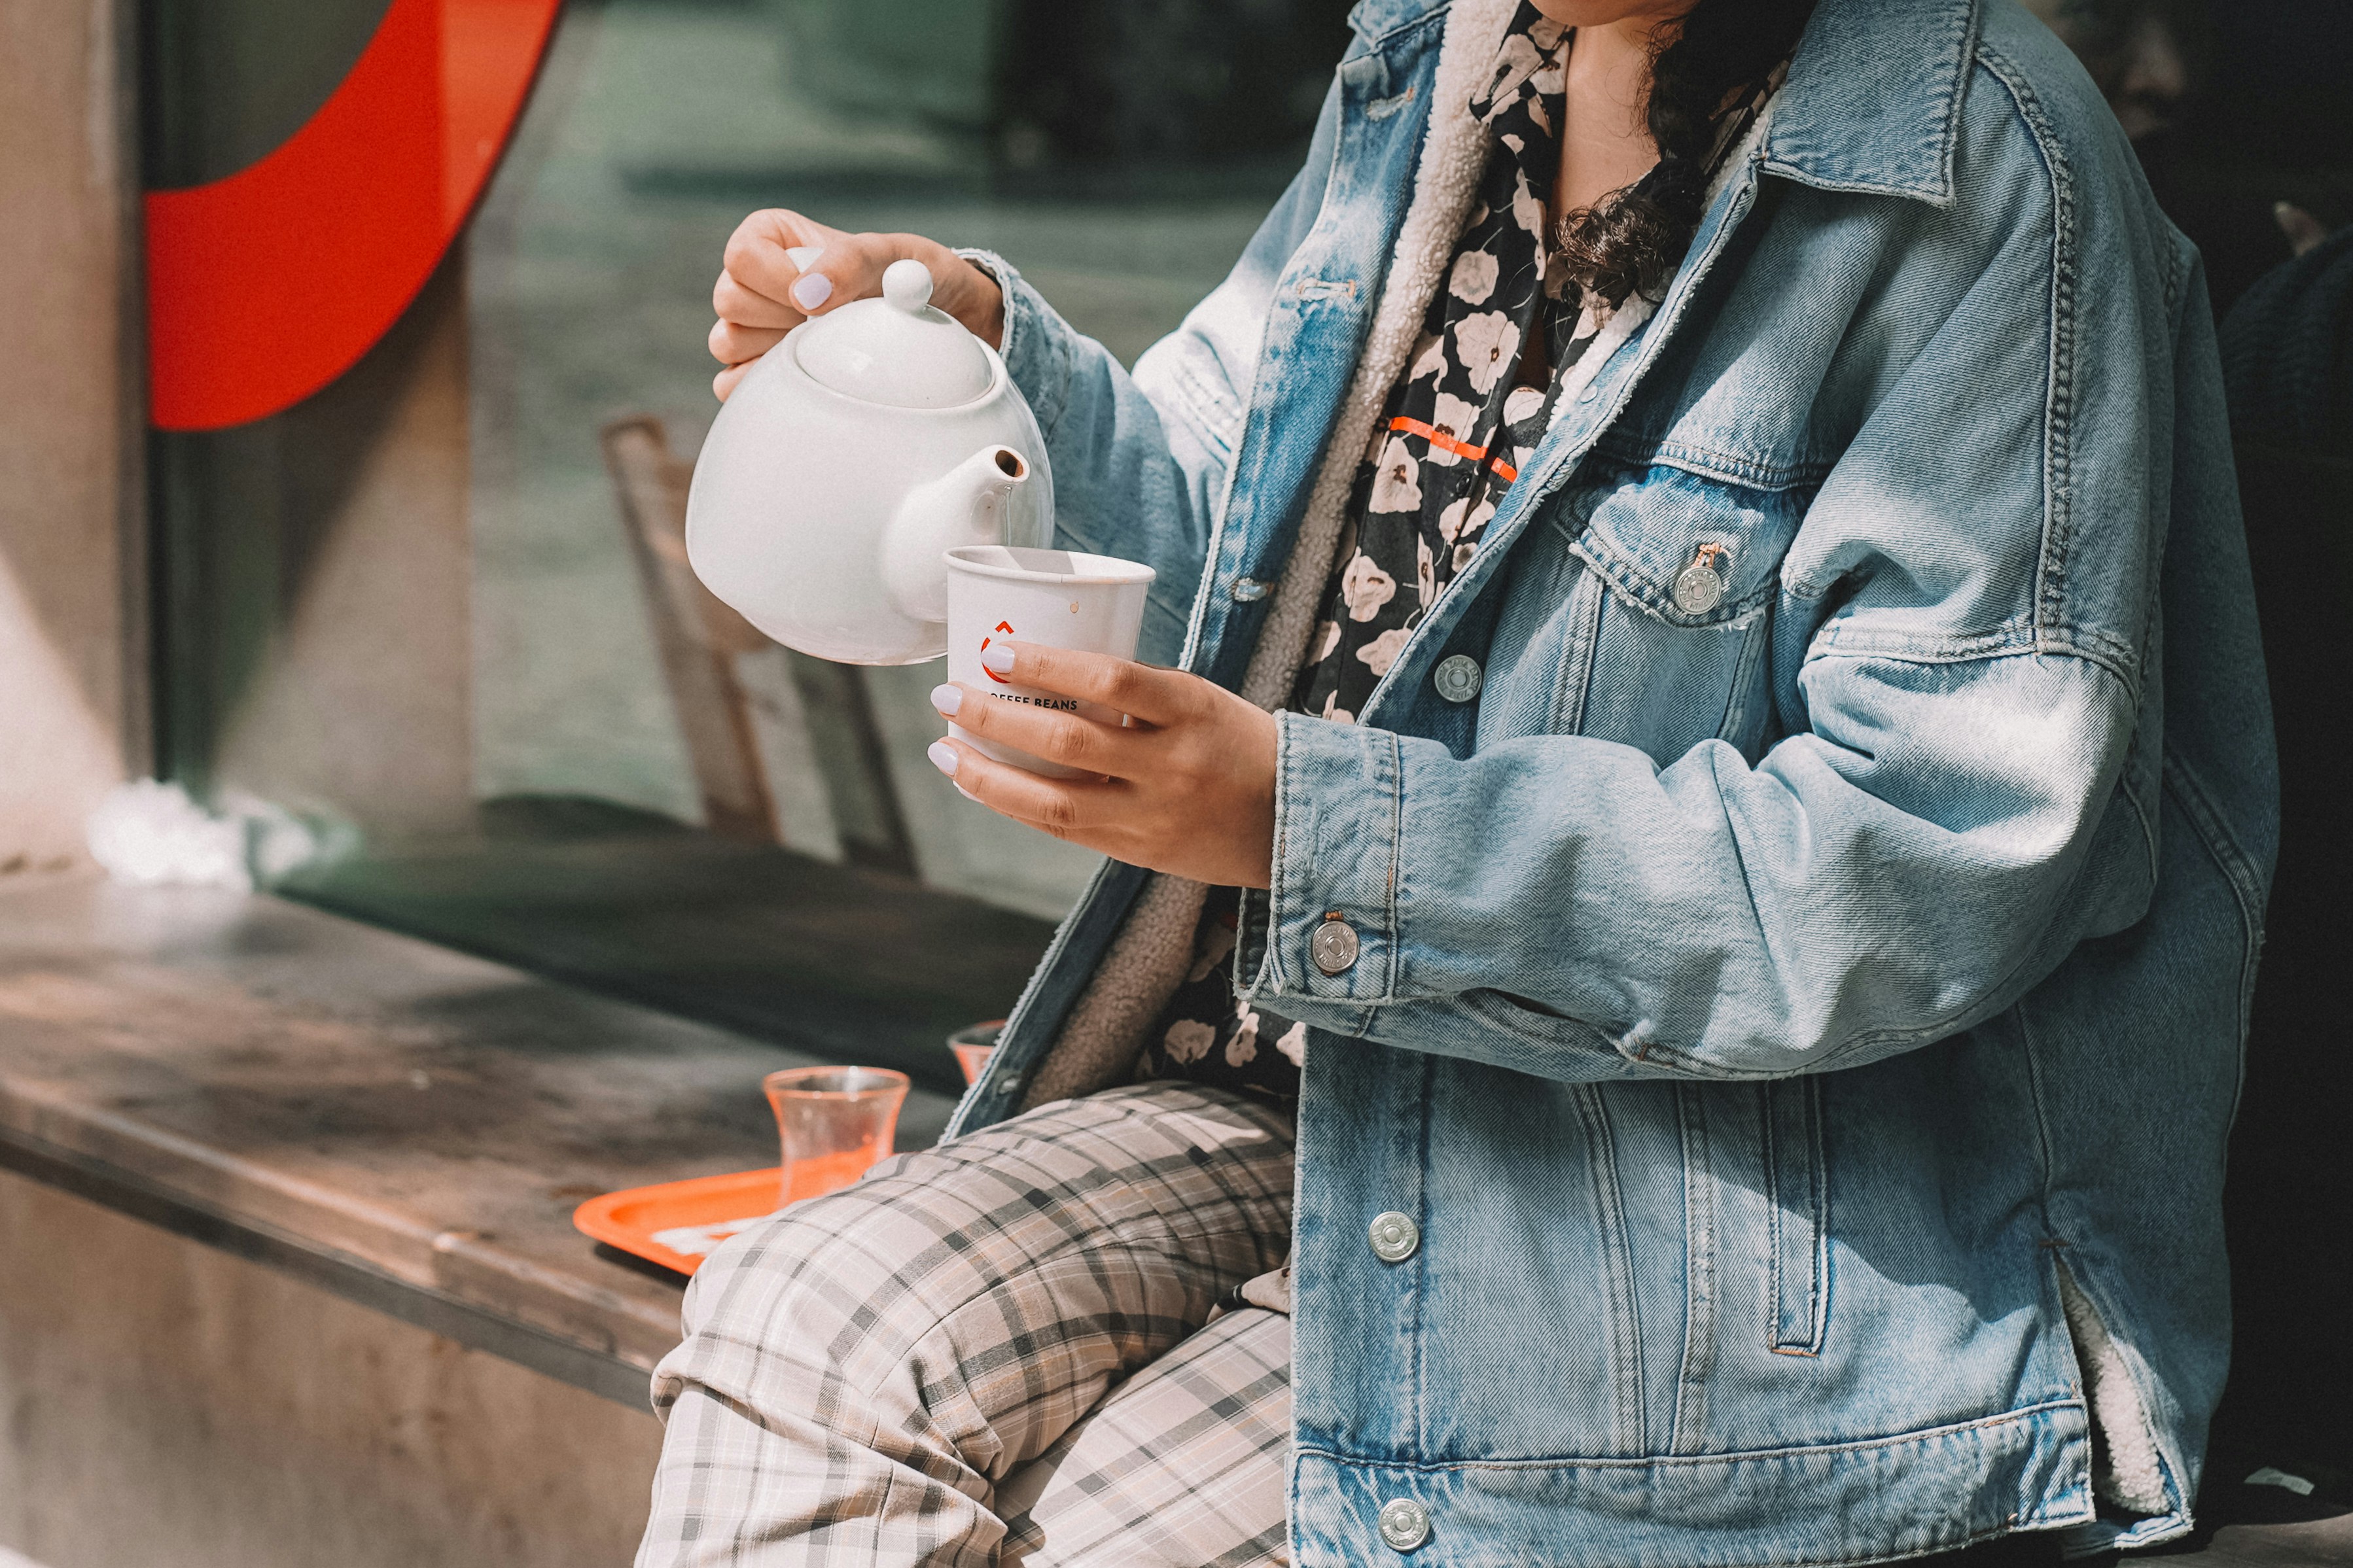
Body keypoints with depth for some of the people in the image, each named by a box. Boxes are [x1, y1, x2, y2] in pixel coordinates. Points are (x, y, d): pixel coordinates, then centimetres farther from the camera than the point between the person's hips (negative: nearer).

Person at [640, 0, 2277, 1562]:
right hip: (1281, 1092, 7)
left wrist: (1311, 825, -27)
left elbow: (1934, 868, -23)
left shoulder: (1980, 175, -16)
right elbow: (1233, 541, 23)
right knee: (799, 1327, -16)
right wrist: (975, 349, 3)